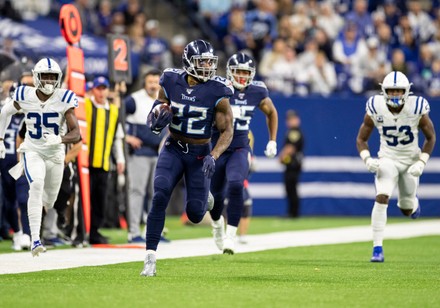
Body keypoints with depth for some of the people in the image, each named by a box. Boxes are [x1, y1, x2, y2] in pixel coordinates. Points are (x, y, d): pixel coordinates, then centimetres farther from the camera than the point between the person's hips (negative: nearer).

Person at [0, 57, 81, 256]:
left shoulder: (64, 99, -17)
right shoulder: (25, 96, -12)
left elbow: (76, 134, -21)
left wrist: (59, 139, -41)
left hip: (55, 154, 2)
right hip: (33, 151, -2)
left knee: (49, 201, 14)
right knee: (37, 185, -28)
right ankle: (35, 240, -30)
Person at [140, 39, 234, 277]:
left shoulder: (217, 91, -12)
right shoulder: (171, 82, -6)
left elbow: (227, 131, -9)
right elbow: (155, 118, 6)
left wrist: (213, 156, -25)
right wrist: (157, 120, -19)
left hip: (200, 153, -1)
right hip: (173, 148, 1)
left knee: (195, 215, -4)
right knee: (160, 197, -22)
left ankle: (202, 198, 37)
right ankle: (150, 258, -17)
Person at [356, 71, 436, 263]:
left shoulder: (417, 109, -18)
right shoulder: (375, 109, -17)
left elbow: (430, 137, -3)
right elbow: (361, 139, -4)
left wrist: (421, 162, -14)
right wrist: (367, 159, -22)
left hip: (411, 161, 1)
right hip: (387, 160, -1)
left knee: (408, 210, 10)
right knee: (381, 198, -23)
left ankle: (412, 203, 50)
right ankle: (377, 248, -18)